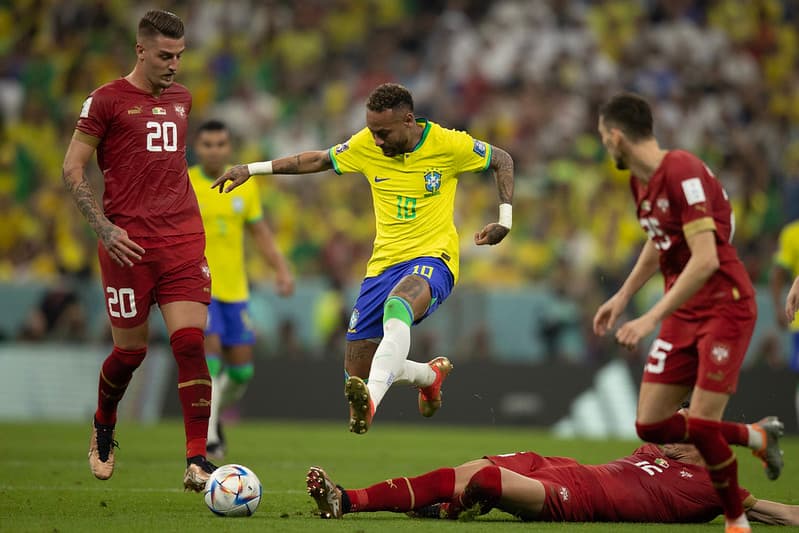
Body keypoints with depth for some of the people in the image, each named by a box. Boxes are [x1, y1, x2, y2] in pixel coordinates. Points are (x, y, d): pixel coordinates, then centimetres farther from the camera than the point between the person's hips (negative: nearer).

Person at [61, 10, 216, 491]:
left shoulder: (181, 99, 16)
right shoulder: (106, 100, -2)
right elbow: (73, 168, -1)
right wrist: (105, 228, -9)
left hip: (184, 240, 4)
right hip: (128, 245, -4)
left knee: (190, 342, -10)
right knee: (132, 349, 4)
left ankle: (197, 460, -11)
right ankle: (103, 429, 35)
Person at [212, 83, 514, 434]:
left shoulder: (448, 145, -7)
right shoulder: (366, 146, 2)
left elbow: (502, 161, 8)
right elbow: (317, 160, 17)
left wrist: (505, 219, -1)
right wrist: (253, 169, 13)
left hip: (432, 260, -5)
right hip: (383, 265, 5)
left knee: (396, 309, -41)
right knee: (356, 371, 2)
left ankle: (370, 402, -58)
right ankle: (430, 374, 32)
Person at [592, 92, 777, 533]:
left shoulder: (683, 173, -22)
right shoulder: (640, 181, 7)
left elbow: (705, 260, -27)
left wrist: (652, 318, -27)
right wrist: (623, 296, 24)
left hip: (725, 307, -9)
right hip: (683, 312, 9)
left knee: (700, 425, -15)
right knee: (651, 426, 2)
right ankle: (754, 438, 23)